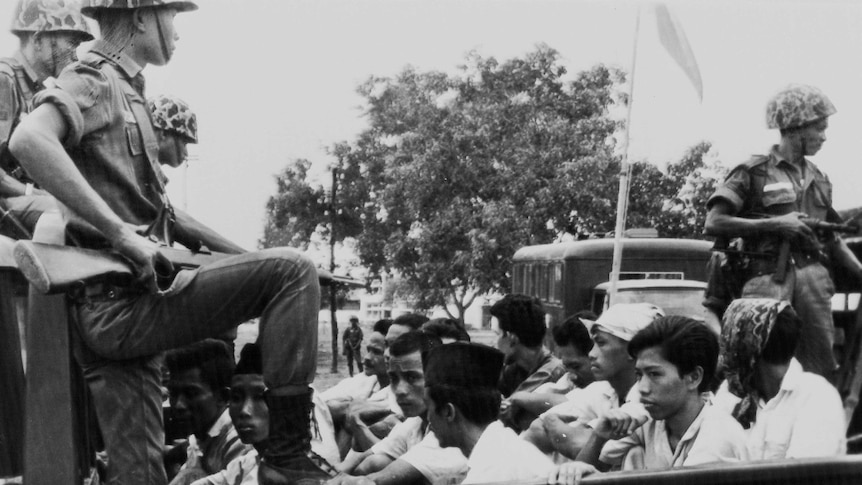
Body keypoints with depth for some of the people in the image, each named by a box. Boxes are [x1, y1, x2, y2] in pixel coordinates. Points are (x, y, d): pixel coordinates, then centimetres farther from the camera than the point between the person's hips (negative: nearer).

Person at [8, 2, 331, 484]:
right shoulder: (94, 80, -6)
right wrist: (122, 232, -27)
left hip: (109, 316, 9)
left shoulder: (121, 89, 24)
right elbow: (29, 140, -27)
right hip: (120, 301, -9)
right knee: (291, 271, -12)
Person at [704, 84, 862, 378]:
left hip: (814, 275, 6)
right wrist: (775, 224, -12)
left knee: (821, 370, 3)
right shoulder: (754, 172, 1)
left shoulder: (819, 180, 20)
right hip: (769, 277, -6)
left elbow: (833, 240, 24)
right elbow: (713, 223, -7)